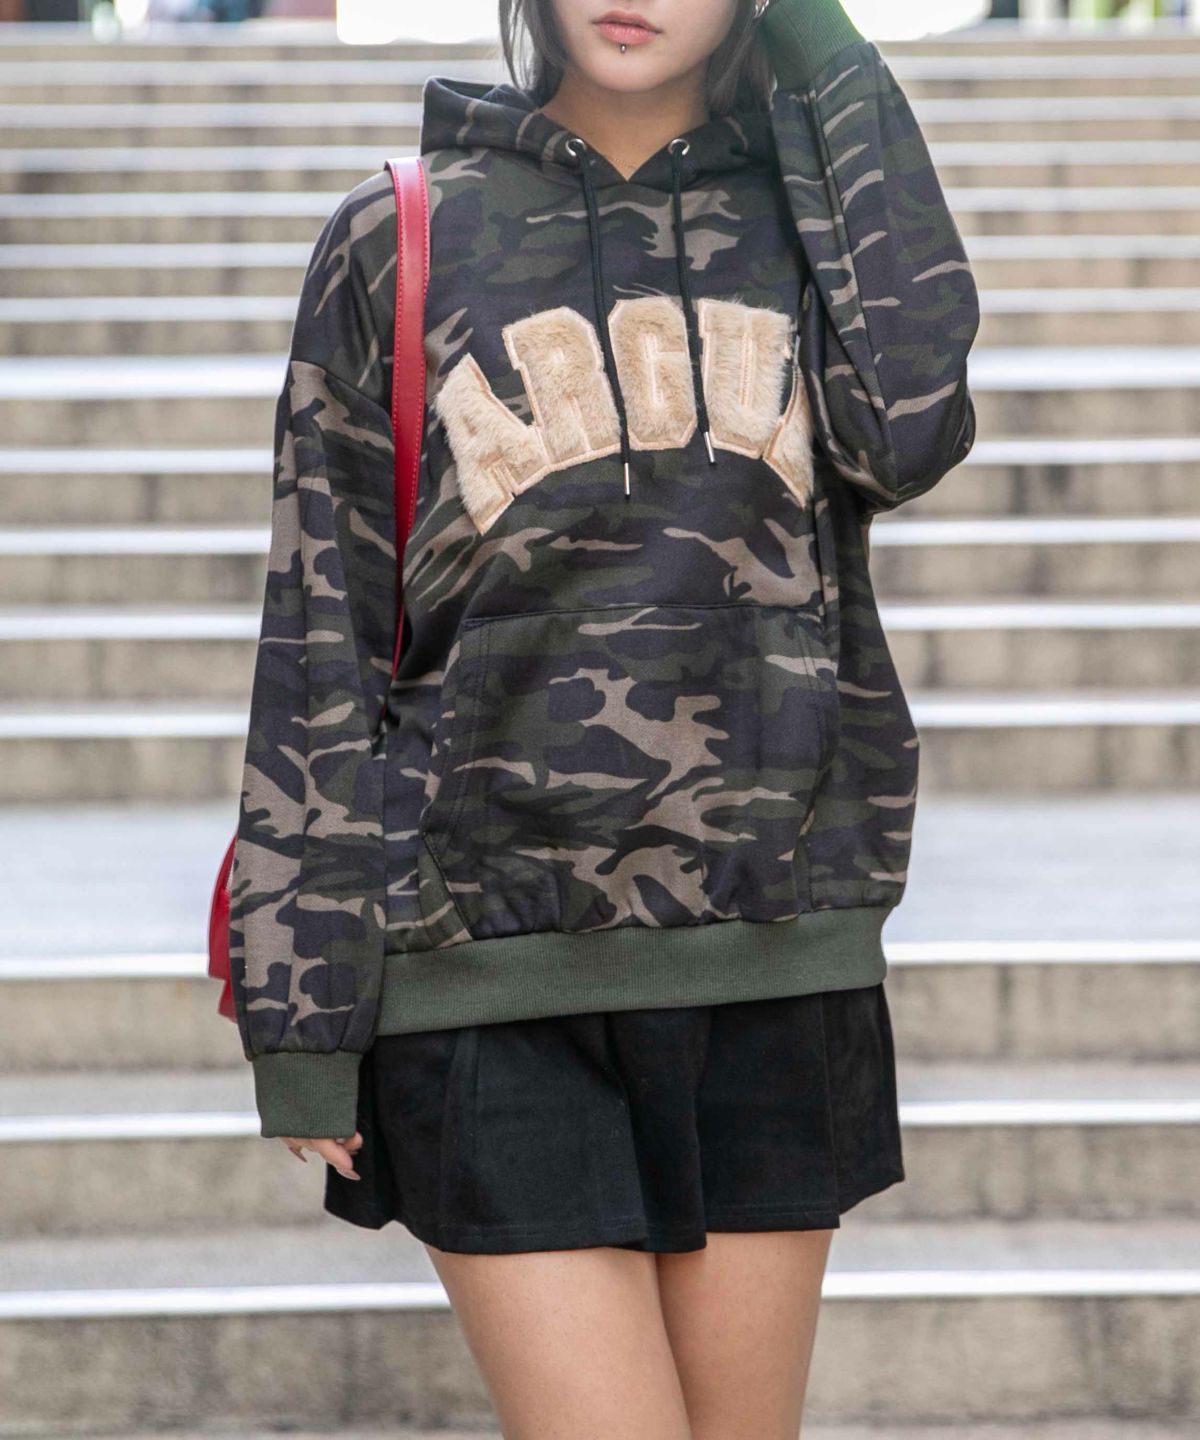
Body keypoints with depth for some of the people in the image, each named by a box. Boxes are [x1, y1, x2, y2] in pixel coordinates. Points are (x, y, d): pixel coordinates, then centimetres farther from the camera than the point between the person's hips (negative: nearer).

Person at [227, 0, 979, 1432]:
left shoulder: (804, 212, 10)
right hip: (497, 981, -2)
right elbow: (318, 646, 3)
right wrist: (303, 1010, -2)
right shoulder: (396, 241, 4)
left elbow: (907, 429, -13)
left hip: (771, 967, 3)